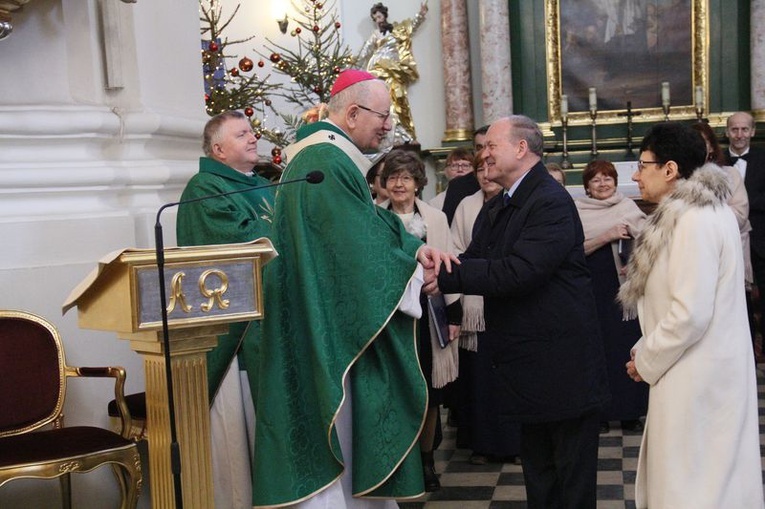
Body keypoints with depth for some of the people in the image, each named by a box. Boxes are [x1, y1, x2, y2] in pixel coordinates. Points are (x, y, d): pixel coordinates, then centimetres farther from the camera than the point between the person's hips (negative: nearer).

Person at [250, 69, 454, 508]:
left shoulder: (337, 158, 14)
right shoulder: (325, 163, -21)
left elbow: (371, 224, 12)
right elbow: (360, 248, -21)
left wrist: (415, 248, -5)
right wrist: (415, 276, -8)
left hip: (337, 326, 11)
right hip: (326, 335, -11)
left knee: (350, 420, 18)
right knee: (333, 424, 0)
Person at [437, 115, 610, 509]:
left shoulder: (552, 203, -18)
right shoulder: (494, 210, 12)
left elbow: (516, 272, -28)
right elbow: (474, 262, 5)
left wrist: (443, 272, -27)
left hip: (563, 365, -9)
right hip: (529, 367, 9)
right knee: (537, 475, 21)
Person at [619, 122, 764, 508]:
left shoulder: (694, 220, -20)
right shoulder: (706, 210, 11)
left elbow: (690, 314, -24)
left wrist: (646, 361, -11)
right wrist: (648, 346, 10)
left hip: (696, 378, -10)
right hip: (707, 368, 10)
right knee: (713, 477, 18)